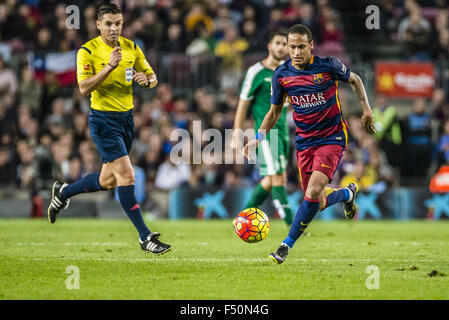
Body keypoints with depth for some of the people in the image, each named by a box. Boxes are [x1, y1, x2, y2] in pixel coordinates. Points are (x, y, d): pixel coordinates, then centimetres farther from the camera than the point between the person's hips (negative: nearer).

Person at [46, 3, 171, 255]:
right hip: (103, 120, -7)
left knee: (108, 181, 14)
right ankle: (145, 237, -12)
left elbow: (153, 78, 11)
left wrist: (146, 79, -13)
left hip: (127, 118, 7)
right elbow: (84, 88, -20)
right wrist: (109, 66, -29)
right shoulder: (88, 51, -11)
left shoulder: (131, 47, 5)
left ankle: (63, 192, 40)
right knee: (127, 175, -15)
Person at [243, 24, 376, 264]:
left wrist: (366, 108, 1)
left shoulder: (328, 66, -13)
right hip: (304, 142, 4)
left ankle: (287, 245, -8)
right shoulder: (282, 74, -4)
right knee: (319, 204, 3)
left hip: (332, 138, -4)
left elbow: (354, 79, 8)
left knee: (313, 193, -21)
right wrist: (259, 137, 0)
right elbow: (275, 110, 10)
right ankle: (347, 194, 38)